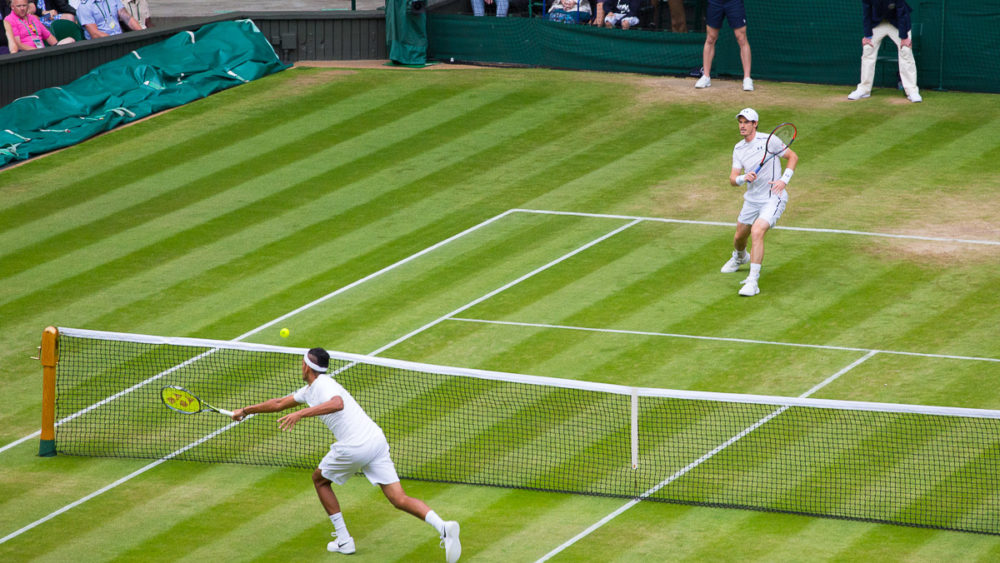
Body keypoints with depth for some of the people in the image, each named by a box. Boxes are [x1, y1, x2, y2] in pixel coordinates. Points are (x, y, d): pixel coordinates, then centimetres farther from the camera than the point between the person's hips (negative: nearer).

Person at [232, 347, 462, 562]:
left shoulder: (324, 385, -8)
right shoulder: (310, 390, 22)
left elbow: (338, 404, -32)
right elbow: (279, 404, 35)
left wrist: (301, 413, -36)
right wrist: (245, 410, 42)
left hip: (354, 447, -8)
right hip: (377, 441, 8)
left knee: (319, 479, 19)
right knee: (400, 500, -1)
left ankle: (343, 540, 19)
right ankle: (443, 527, -24)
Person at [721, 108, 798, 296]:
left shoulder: (768, 141, -13)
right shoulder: (738, 149, 2)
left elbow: (793, 156, -2)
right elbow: (733, 179, -2)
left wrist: (784, 180, -15)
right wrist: (743, 178, -26)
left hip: (773, 198, -6)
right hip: (752, 200, 6)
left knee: (757, 232, -27)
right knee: (739, 237, 20)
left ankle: (752, 282, -26)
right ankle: (740, 257, 58)